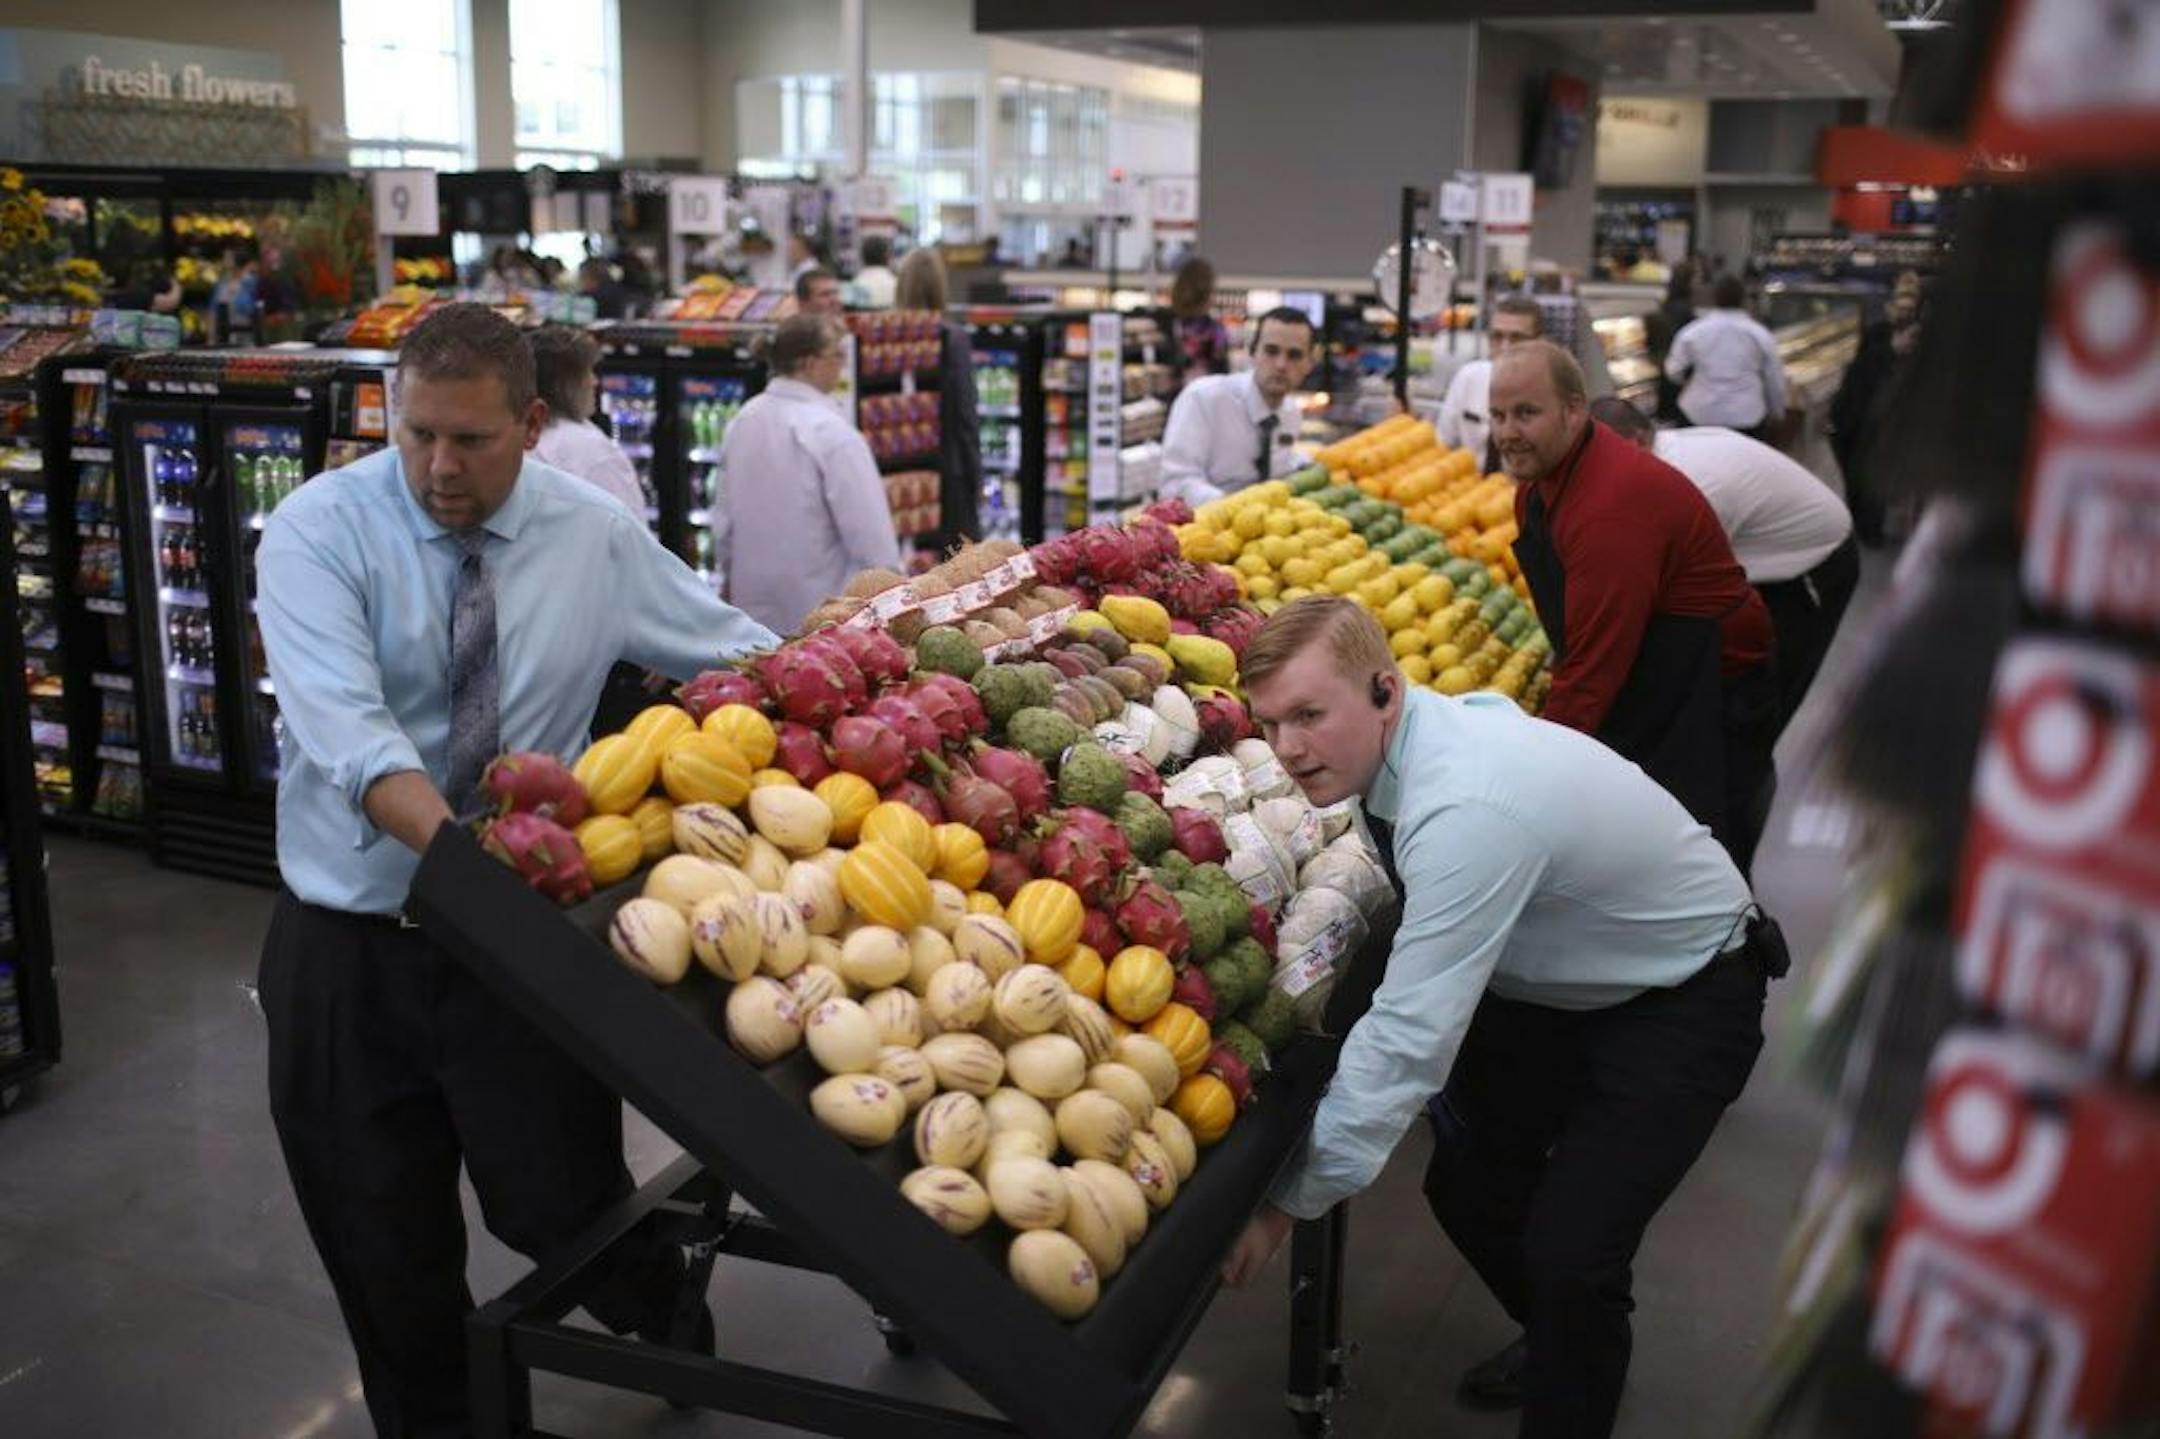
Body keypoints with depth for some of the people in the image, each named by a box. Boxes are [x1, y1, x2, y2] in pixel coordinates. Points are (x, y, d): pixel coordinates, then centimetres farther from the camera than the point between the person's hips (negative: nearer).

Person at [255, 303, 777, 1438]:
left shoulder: (596, 537, -2)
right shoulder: (319, 531, -10)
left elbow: (735, 650, 10)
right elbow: (344, 728, -26)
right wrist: (459, 846, -40)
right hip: (346, 949, 0)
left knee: (561, 1207, 7)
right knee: (382, 1253, 11)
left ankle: (667, 1323, 40)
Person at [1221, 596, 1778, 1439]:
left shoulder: (1467, 812, -38)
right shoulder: (1404, 737, -11)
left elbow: (1410, 1038, -38)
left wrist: (1291, 1202, -31)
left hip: (1684, 999, -8)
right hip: (1560, 983, 9)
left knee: (1570, 1256, -18)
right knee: (1467, 1185, 13)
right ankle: (1559, 1341, 40)